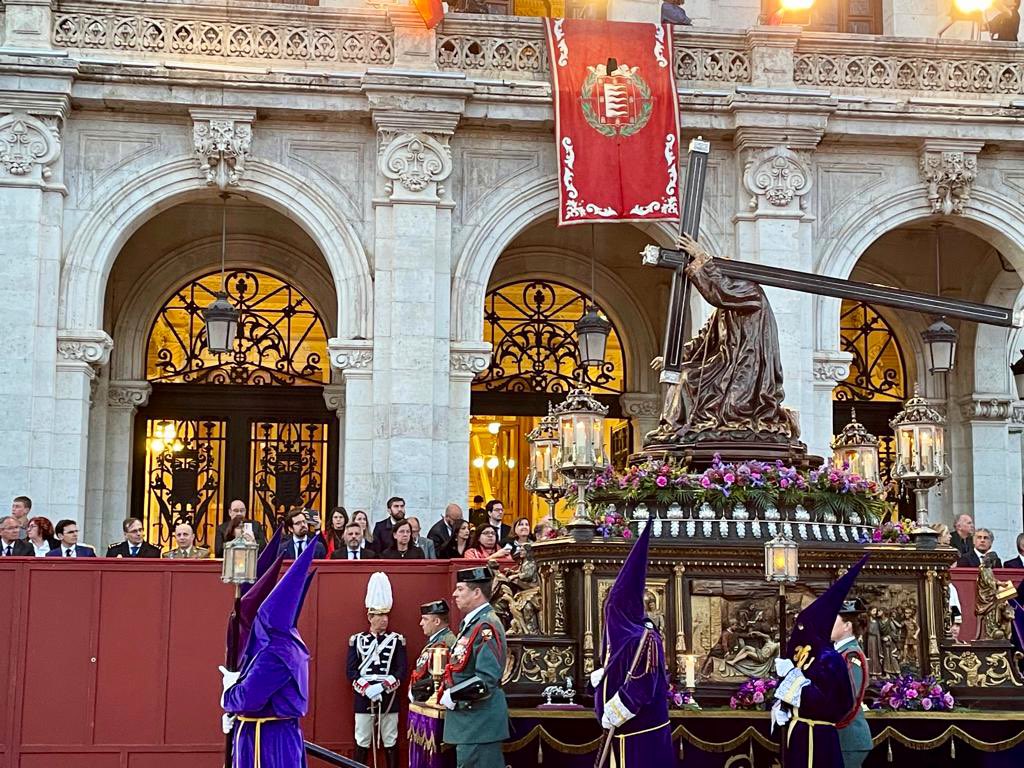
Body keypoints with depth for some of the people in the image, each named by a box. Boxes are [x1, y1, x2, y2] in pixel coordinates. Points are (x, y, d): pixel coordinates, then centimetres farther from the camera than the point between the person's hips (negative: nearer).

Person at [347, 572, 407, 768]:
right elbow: (351, 670, -2)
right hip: (363, 699, 0)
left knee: (391, 742, 5)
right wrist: (367, 689, -17)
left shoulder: (397, 640, 3)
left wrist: (382, 687, -18)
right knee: (362, 743, 4)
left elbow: (402, 670, -5)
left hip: (389, 699, 0)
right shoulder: (357, 640, 4)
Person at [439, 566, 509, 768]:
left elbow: (486, 680, -25)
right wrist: (445, 692, 9)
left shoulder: (486, 627, -18)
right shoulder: (471, 623, 13)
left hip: (478, 720, -10)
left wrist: (451, 696, -17)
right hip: (469, 719, 10)